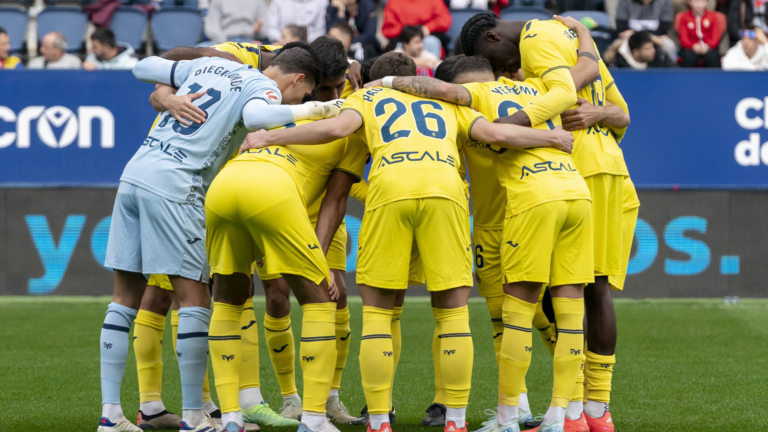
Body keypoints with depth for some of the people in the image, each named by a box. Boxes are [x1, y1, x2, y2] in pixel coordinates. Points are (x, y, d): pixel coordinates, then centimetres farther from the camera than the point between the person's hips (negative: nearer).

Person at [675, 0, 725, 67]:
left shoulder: (712, 16, 11)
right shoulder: (684, 17, 9)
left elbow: (716, 36, 2)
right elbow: (683, 38, 0)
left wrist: (708, 46, -19)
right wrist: (693, 46, -21)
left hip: (708, 47, 1)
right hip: (690, 47, 0)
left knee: (713, 58, -33)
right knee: (689, 58, -35)